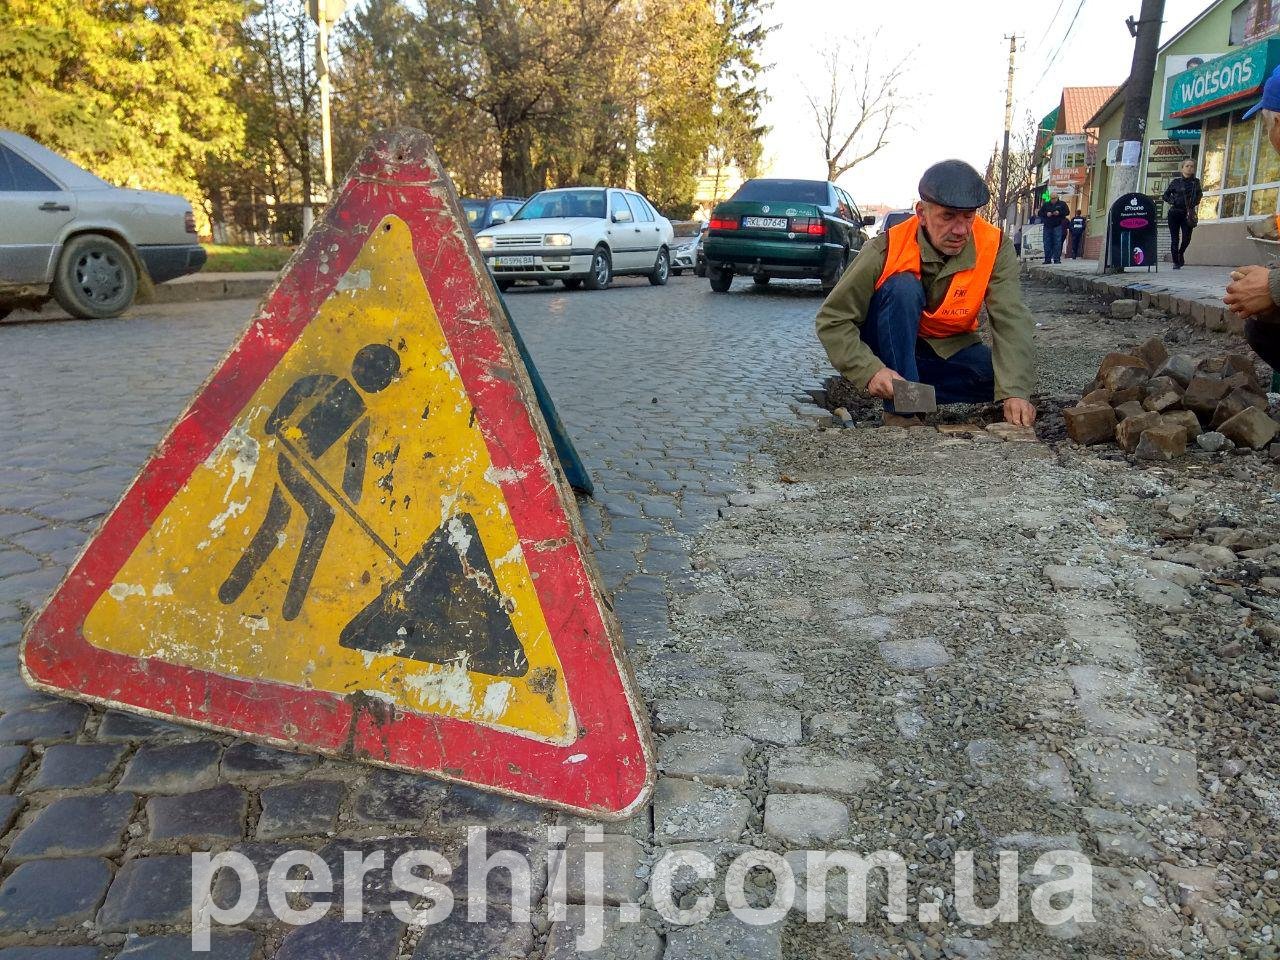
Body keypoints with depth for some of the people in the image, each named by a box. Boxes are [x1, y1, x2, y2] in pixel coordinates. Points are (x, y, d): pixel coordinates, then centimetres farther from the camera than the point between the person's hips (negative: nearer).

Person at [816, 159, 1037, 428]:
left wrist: (1015, 392, -42)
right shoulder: (886, 250, -23)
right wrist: (870, 370, -38)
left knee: (1005, 375, -23)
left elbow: (1012, 322, -26)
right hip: (890, 349, -2)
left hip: (949, 351, 3)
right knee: (902, 286, -31)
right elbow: (832, 320, -22)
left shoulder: (995, 248, -17)